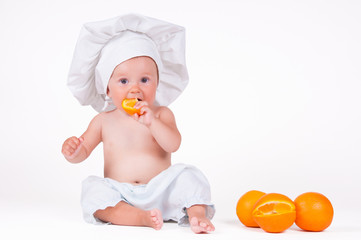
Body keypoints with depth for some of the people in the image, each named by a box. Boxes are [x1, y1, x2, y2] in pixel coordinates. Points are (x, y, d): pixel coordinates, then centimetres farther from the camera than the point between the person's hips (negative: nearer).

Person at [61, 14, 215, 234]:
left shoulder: (162, 114, 3)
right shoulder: (104, 121, 9)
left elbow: (174, 145, -13)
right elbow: (83, 151, 8)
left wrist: (152, 122, -28)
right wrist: (73, 151, -17)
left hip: (160, 193, -1)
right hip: (119, 196, 1)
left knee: (187, 175, -23)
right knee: (93, 189, -28)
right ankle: (143, 218, -42)